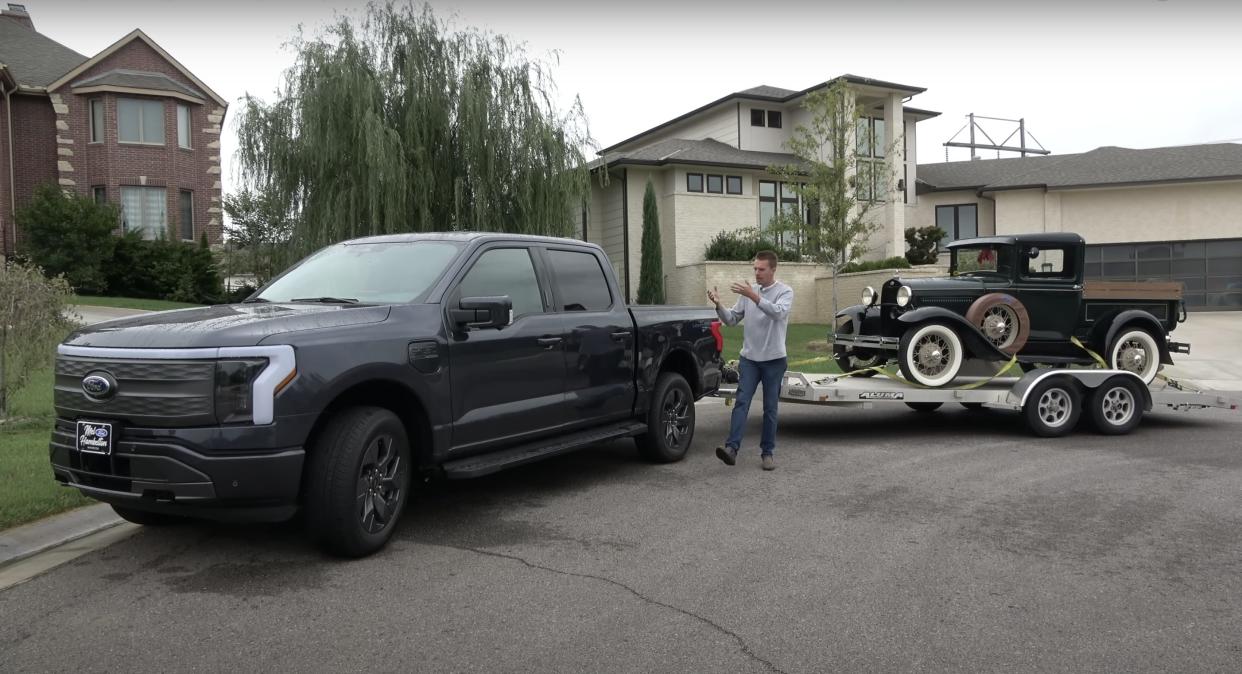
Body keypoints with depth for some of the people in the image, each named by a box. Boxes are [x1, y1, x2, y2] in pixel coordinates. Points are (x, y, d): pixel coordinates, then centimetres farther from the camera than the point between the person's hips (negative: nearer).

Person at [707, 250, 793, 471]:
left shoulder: (784, 291, -4)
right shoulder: (748, 291, 7)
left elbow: (778, 312, -25)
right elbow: (732, 319, 7)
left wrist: (754, 297, -36)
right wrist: (719, 306, -12)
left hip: (774, 359, -2)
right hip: (749, 357, 2)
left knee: (770, 408, 5)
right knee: (742, 402, -10)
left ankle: (768, 452, 14)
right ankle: (732, 447, -19)